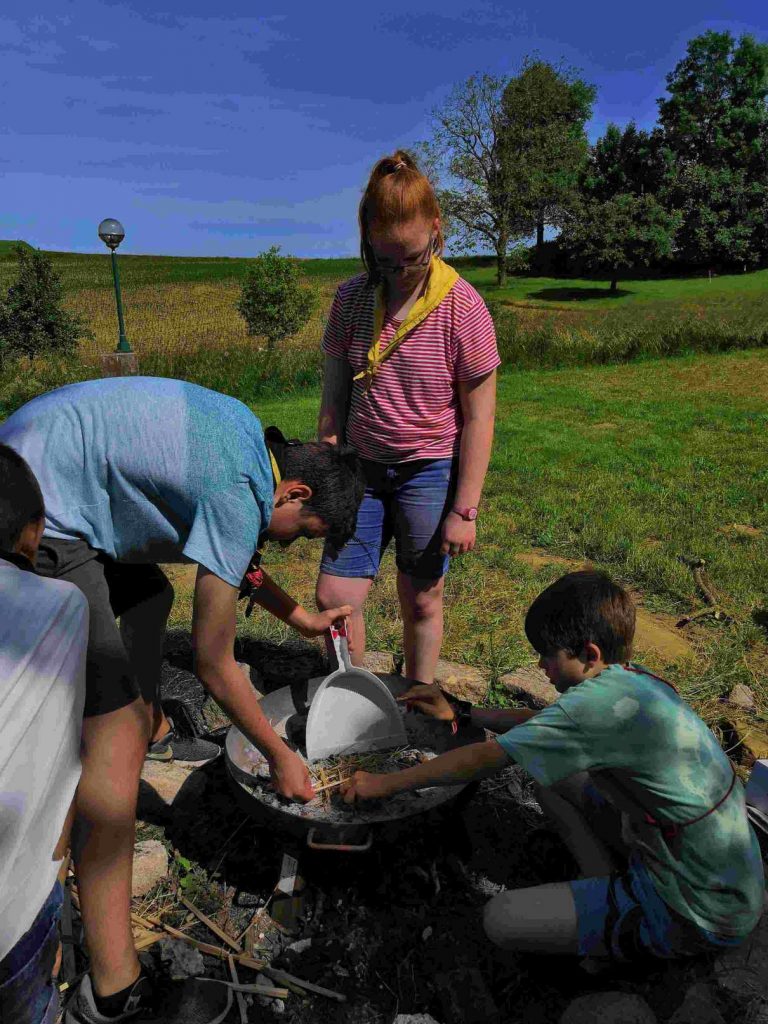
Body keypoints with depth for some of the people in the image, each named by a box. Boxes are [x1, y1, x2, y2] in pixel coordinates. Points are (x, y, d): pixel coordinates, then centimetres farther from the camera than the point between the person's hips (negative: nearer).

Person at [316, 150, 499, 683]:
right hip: (363, 468, 3)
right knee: (334, 596, 2)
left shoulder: (462, 307, -12)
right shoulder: (352, 298, -1)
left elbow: (479, 418, -10)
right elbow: (335, 397, 5)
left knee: (421, 600, 10)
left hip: (430, 471, -3)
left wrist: (464, 509, -10)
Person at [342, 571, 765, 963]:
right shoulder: (637, 680, 0)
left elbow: (482, 760, -19)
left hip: (701, 914, -8)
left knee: (502, 918, -11)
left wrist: (385, 783, -7)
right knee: (551, 773, 10)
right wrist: (459, 713, 11)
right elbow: (551, 726, 14)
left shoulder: (598, 701, -27)